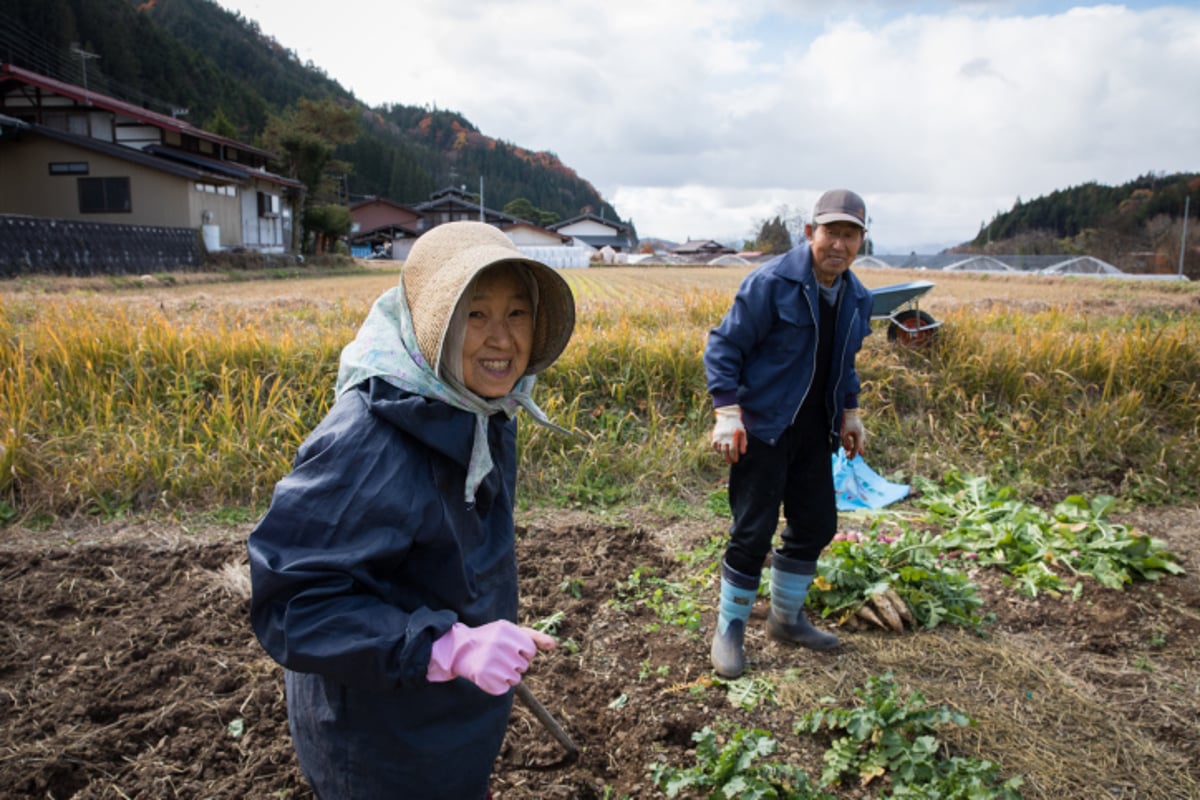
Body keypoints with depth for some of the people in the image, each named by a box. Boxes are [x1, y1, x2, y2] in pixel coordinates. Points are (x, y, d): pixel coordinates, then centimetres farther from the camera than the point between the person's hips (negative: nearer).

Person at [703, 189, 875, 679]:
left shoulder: (856, 298, 8)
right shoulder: (772, 282, -15)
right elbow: (723, 346, -14)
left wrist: (850, 413, 13)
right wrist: (726, 412, -22)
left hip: (813, 428, 8)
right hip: (763, 424, -7)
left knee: (816, 524, 14)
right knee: (754, 531, -3)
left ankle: (786, 618, 34)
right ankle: (729, 629, 17)